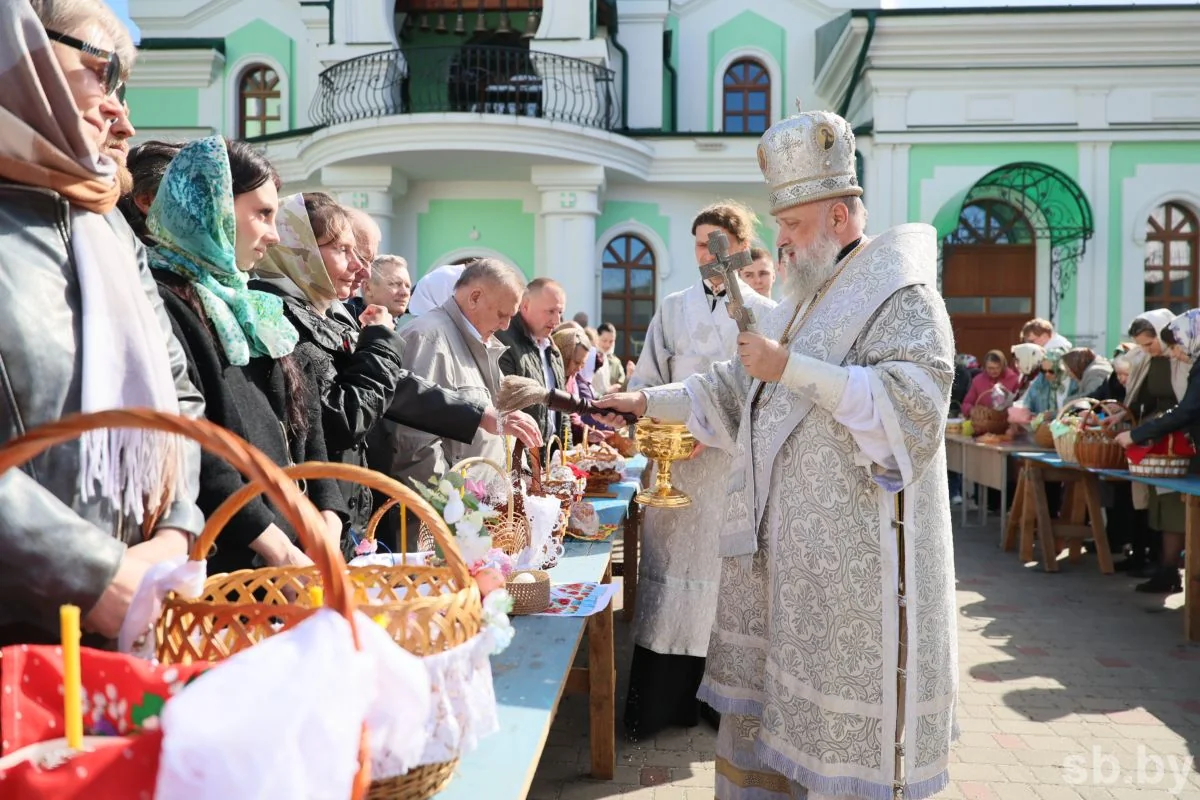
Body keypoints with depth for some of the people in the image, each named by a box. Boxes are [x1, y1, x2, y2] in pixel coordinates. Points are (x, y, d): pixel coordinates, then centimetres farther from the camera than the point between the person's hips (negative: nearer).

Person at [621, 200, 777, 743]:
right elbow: (646, 380, 11)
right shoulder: (671, 309, 11)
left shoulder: (764, 313, 3)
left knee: (725, 569, 3)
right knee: (669, 566, 3)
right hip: (673, 461, 2)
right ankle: (664, 699, 10)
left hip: (734, 463, -2)